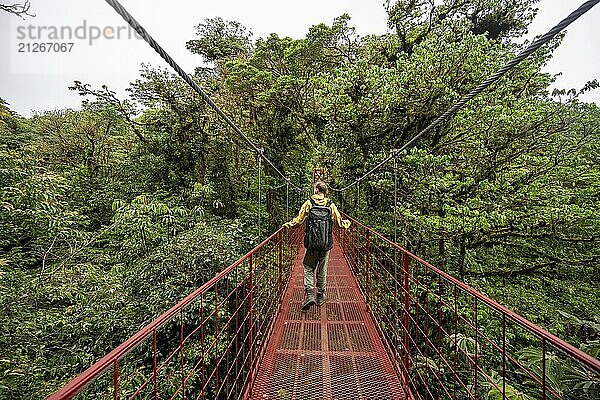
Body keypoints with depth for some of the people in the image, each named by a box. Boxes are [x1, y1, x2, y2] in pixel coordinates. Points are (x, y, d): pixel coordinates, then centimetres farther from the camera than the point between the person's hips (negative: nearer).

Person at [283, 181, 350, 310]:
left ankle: (309, 294, -2)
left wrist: (288, 224, 13)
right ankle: (320, 297, 26)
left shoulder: (309, 203, -3)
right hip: (326, 244, 2)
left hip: (311, 243, -2)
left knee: (308, 268, 11)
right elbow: (340, 223, 8)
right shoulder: (331, 205, 2)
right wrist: (347, 223, 29)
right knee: (322, 270, 14)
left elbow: (298, 219, -3)